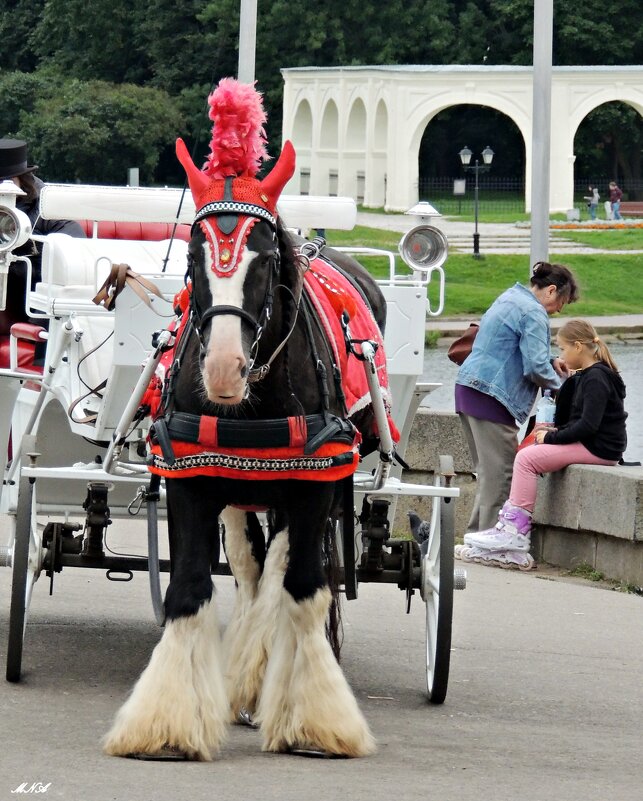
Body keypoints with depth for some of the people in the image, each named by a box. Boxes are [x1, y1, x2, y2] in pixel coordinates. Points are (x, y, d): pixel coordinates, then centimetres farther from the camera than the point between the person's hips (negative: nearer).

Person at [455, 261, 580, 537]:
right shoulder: (533, 313, -12)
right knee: (500, 471, -7)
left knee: (487, 470, 15)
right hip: (490, 397, -10)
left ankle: (476, 533, 17)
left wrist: (550, 361, 19)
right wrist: (560, 387, 1)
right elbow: (536, 367, -16)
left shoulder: (510, 298, 19)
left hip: (468, 388, 10)